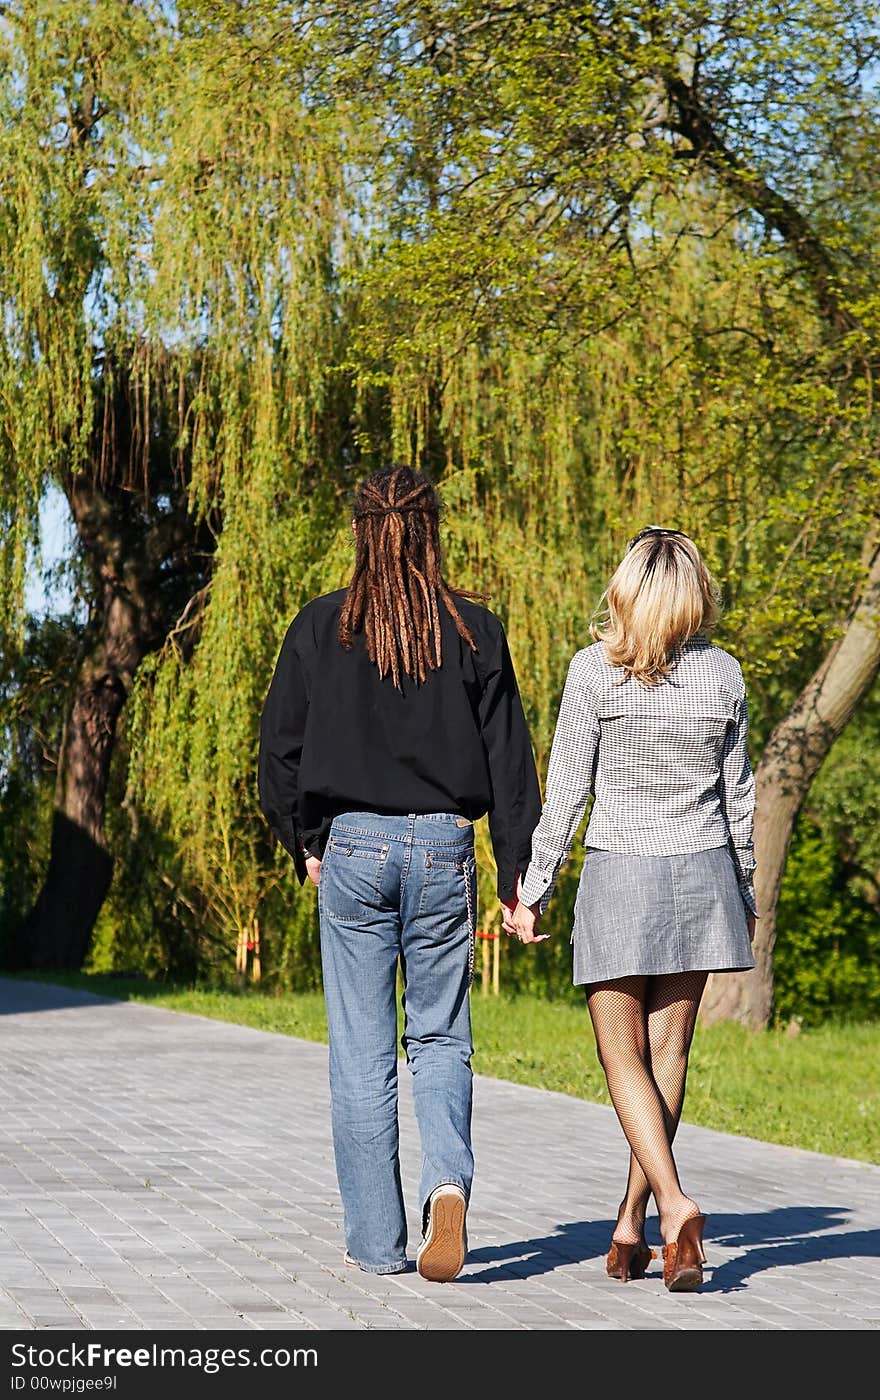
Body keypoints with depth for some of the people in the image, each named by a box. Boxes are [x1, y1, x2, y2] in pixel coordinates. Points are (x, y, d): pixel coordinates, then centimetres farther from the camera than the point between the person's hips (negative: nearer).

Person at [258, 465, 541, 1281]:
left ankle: (375, 1240, 10)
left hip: (354, 848, -1)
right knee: (439, 1038, 12)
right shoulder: (473, 629, 1)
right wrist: (516, 874, 6)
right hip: (445, 848, 1)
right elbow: (508, 755, 2)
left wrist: (306, 845, 14)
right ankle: (448, 1183, -13)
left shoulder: (321, 627, -1)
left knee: (362, 1052, 6)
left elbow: (280, 745, 2)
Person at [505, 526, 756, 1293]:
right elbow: (737, 794, 8)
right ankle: (631, 1226, 16)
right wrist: (745, 891, 19)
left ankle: (673, 1203, -16)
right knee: (667, 1054, 10)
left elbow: (566, 793, -8)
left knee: (624, 1057, 3)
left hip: (619, 877, -3)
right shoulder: (723, 673, 0)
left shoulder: (595, 670, -10)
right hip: (701, 875, 3)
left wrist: (534, 889, 1)